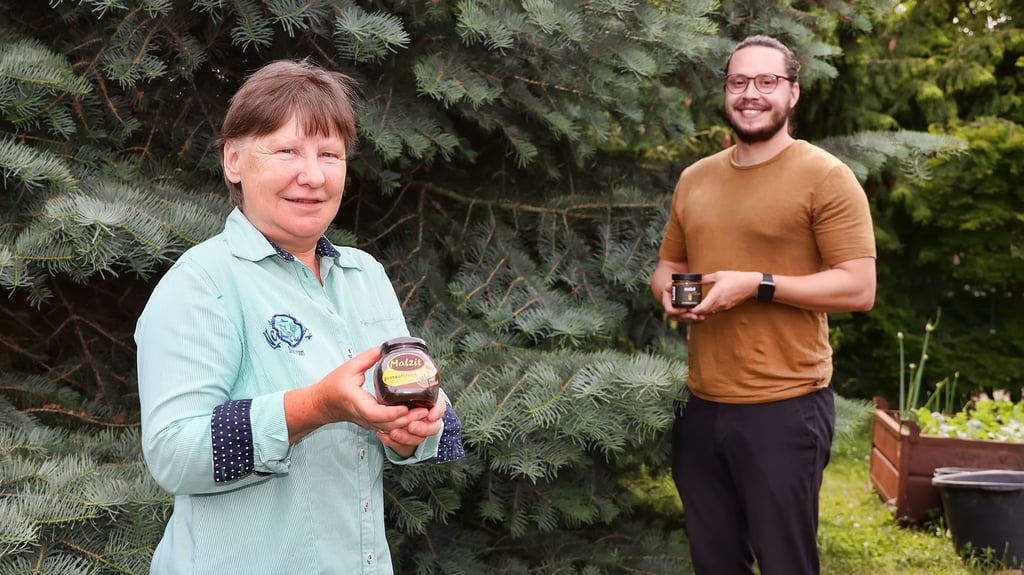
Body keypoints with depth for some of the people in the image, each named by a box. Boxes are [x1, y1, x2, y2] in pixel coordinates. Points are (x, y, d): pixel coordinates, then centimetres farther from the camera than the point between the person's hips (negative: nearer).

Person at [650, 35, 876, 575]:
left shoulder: (825, 176, -7)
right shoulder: (695, 178, 12)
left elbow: (859, 288, -12)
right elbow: (667, 264, 23)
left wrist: (757, 285, -19)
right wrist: (669, 291, -1)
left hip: (783, 408, -6)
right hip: (701, 406, 6)